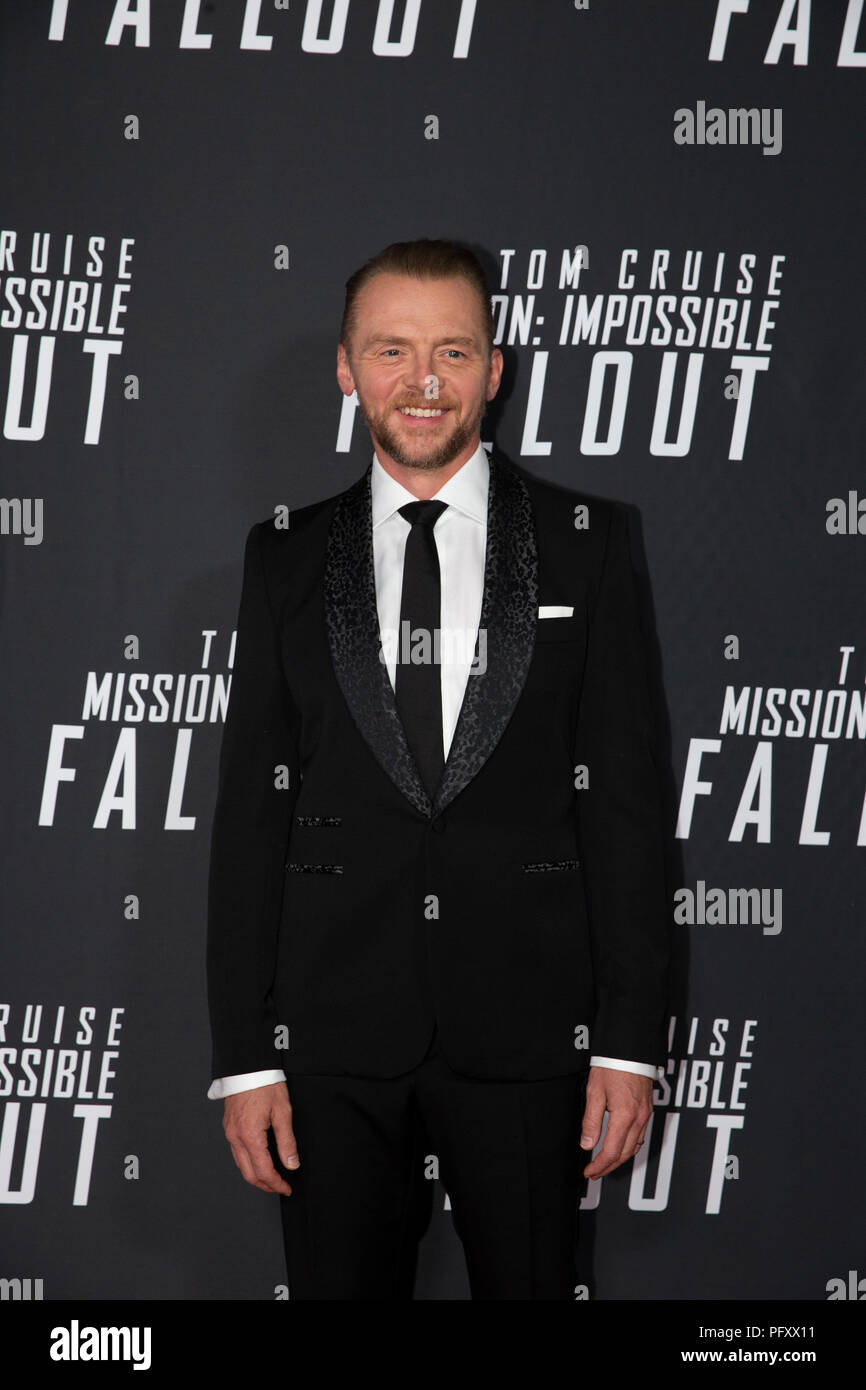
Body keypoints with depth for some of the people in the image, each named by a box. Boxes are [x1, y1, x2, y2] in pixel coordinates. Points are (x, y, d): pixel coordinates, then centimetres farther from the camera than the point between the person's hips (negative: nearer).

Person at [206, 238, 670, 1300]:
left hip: (528, 1035, -1)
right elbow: (250, 813, 5)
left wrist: (630, 1041, -4)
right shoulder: (286, 560, 7)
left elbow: (624, 800, 1)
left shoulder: (584, 543, 4)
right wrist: (244, 1057, -1)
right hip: (334, 1038, 1)